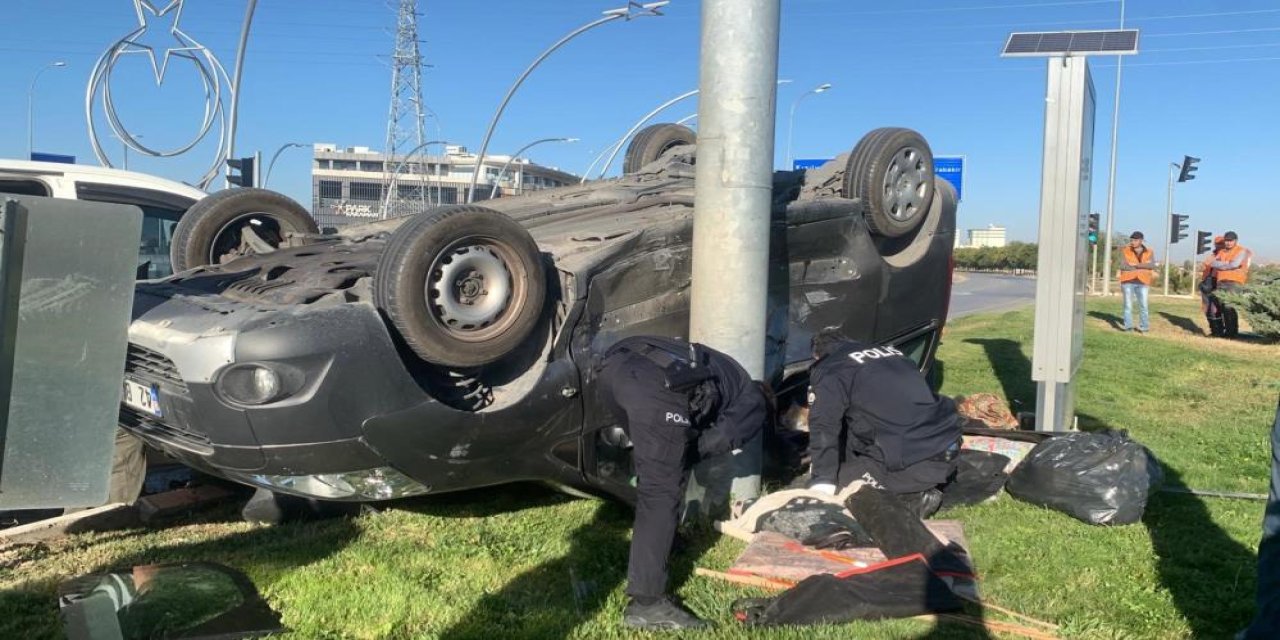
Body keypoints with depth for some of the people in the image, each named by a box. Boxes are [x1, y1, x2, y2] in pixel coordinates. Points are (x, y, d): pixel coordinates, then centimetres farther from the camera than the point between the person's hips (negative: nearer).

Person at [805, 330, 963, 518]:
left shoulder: (828, 372, 2)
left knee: (844, 480, 6)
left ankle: (913, 499, -6)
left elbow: (823, 430, -9)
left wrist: (822, 482, -8)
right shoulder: (890, 353, 24)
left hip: (915, 460, -8)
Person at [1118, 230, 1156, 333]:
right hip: (1128, 281, -1)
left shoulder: (1149, 253, 7)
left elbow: (1152, 265, -9)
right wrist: (1142, 269, -9)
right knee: (1128, 305, -2)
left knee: (1143, 306, -1)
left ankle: (1144, 327, 8)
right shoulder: (1125, 251, 3)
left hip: (1142, 283, 1)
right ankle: (1128, 327, 2)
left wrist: (1135, 265, -18)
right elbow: (1123, 266, -10)